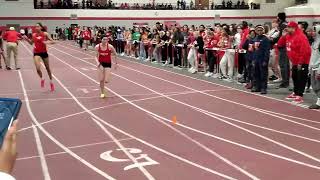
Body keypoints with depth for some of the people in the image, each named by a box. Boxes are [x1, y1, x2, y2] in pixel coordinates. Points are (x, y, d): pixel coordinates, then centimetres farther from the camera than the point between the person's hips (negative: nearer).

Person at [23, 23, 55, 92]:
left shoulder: (45, 34, -9)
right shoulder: (34, 35, 0)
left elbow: (53, 41, -10)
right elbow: (31, 43, 16)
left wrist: (47, 42, -28)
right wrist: (27, 39, -1)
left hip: (44, 52, -1)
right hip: (36, 53, 1)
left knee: (47, 68, 14)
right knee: (38, 69, -18)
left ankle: (51, 82, 33)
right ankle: (42, 79, 13)